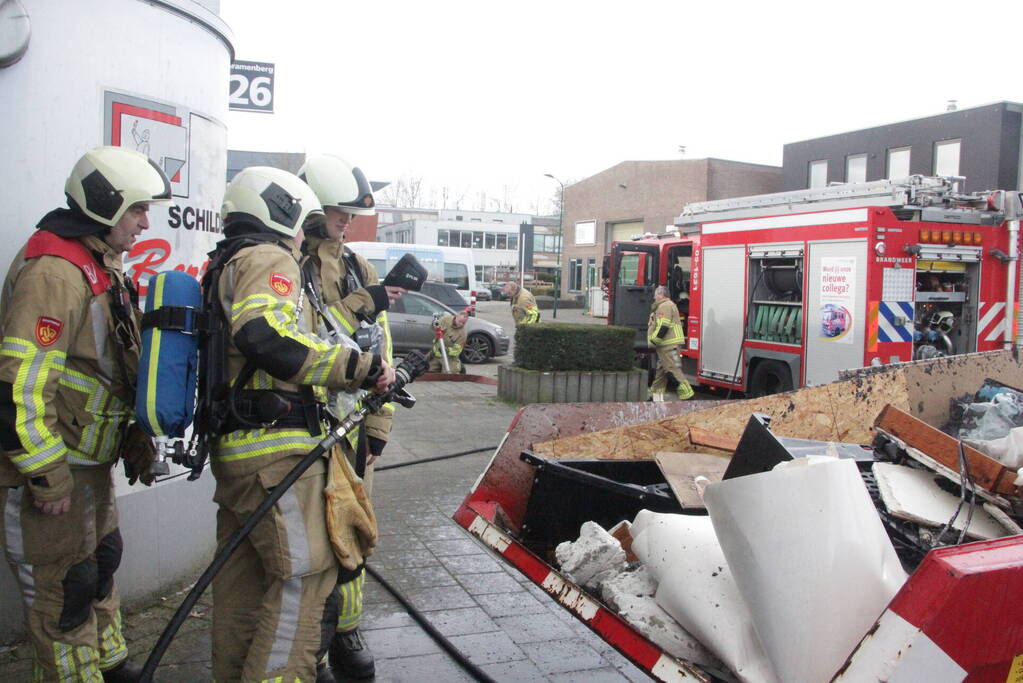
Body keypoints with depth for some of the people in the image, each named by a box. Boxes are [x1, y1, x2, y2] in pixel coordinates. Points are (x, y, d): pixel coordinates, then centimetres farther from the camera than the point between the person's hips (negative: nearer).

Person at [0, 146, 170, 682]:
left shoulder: (103, 267, 12)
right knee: (63, 589, 3)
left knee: (100, 564, 23)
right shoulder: (55, 270, -21)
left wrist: (137, 441, 17)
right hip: (50, 470, -10)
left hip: (90, 462, 11)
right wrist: (47, 476, -23)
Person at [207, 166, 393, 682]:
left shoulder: (225, 265, 24)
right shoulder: (268, 258, -8)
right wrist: (360, 368, -23)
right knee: (306, 575, -8)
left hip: (235, 448, 11)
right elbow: (265, 336, -27)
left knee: (243, 580, 17)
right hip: (275, 449, -11)